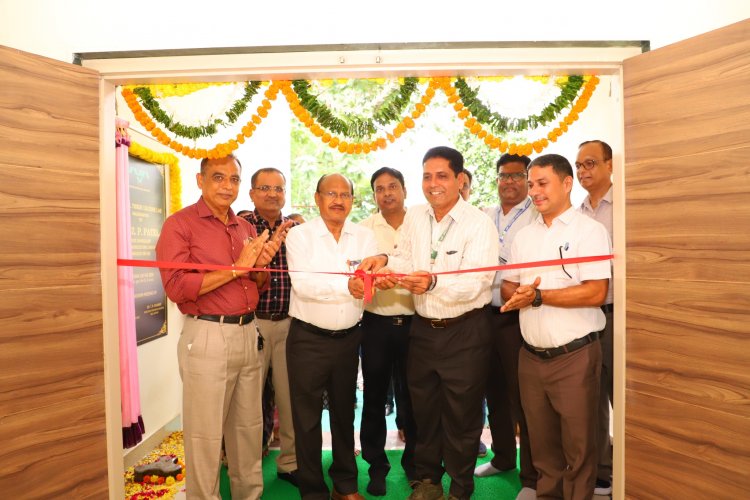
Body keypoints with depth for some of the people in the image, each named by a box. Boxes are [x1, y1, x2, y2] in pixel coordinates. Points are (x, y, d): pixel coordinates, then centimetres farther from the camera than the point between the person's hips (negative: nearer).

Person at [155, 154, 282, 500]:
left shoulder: (246, 227, 14)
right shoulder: (180, 224, -5)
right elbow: (176, 287, -15)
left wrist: (261, 264, -2)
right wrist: (236, 267, -16)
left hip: (249, 334, 6)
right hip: (207, 337, -6)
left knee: (249, 428, 15)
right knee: (206, 436, 4)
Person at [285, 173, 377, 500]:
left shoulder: (364, 236, 4)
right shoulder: (300, 235, -6)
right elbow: (303, 284, -19)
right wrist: (347, 285, -27)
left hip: (348, 338, 4)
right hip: (308, 339, -3)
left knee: (344, 413, 18)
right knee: (307, 417, 7)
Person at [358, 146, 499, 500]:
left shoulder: (479, 224, -14)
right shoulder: (414, 217, 4)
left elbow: (473, 284, -23)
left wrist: (434, 282, -41)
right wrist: (385, 262, -11)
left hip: (465, 332, -5)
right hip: (423, 328, 5)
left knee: (462, 415, 9)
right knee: (423, 408, 18)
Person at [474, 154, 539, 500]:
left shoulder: (538, 218, -5)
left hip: (518, 317, -6)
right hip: (486, 314, 6)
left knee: (522, 397, 1)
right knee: (495, 392, 18)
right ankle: (502, 458, 38)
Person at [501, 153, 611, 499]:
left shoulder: (589, 230, -7)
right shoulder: (523, 236, 11)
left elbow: (595, 292, -17)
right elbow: (508, 288, 12)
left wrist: (537, 296, -18)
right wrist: (518, 296, -11)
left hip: (574, 355, -5)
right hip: (531, 355, 5)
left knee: (578, 445, 7)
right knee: (541, 442, 17)